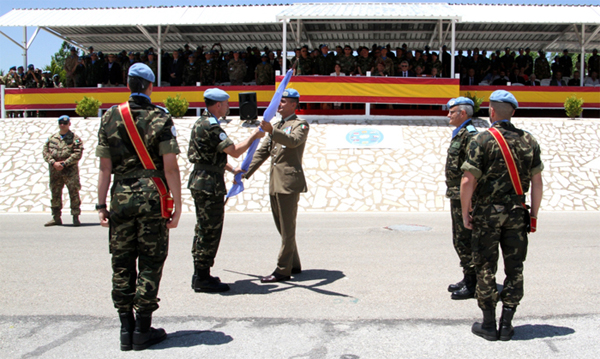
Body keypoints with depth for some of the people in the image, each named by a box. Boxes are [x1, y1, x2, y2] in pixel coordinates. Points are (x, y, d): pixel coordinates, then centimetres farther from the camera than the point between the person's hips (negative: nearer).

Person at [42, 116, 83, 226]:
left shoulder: (75, 138, 1)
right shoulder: (52, 138, 13)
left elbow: (77, 154, -9)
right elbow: (45, 152, 7)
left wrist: (64, 164, -15)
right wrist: (53, 163, -10)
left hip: (70, 170, -4)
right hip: (55, 171, 4)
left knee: (74, 193, -6)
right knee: (55, 194, 9)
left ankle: (76, 217, 0)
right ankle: (56, 218, 18)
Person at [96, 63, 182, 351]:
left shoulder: (110, 117, 6)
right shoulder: (160, 118, -3)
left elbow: (105, 167, 4)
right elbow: (170, 167, -9)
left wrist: (101, 204, 9)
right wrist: (178, 205, -4)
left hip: (121, 198, 3)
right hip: (152, 197, -3)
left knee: (122, 264, 9)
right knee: (150, 263, 4)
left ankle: (126, 330, 15)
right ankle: (143, 331, 8)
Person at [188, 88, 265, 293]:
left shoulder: (201, 123, 16)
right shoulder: (211, 127, -17)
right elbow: (235, 151, -20)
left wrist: (232, 170, 20)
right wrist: (254, 137, -6)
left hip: (200, 181, 11)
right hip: (210, 184, -11)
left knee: (203, 230, 16)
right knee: (210, 231, -5)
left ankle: (200, 275, 23)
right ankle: (203, 279, 1)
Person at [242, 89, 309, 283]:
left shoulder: (300, 125, -2)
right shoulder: (277, 126, 22)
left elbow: (293, 141, -24)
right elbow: (262, 151, 19)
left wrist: (271, 131, -39)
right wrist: (245, 172, 9)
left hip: (289, 182, -9)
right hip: (275, 183, 9)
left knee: (287, 228, -6)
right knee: (281, 226, 13)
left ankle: (283, 270, -4)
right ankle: (294, 265, 23)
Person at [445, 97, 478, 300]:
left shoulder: (470, 135, -16)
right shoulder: (459, 134, 17)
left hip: (464, 197, -11)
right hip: (456, 195, 11)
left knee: (465, 241, -6)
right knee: (460, 240, 16)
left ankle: (472, 285, 2)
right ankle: (468, 279, 26)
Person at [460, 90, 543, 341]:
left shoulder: (482, 140, -9)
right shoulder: (528, 141, 4)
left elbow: (468, 181, -15)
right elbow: (537, 182, 5)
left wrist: (465, 213, -4)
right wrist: (533, 216, 12)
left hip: (487, 213, -3)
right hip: (516, 213, 3)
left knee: (486, 269, 5)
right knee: (514, 269, 10)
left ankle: (489, 325, 11)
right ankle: (506, 325, 12)